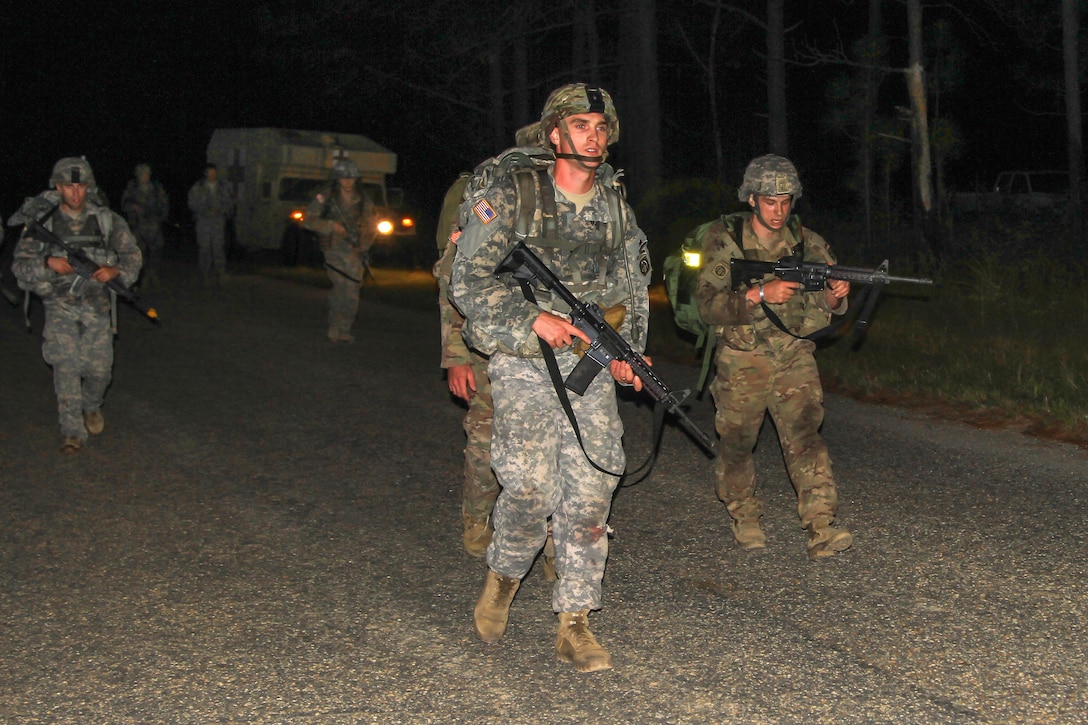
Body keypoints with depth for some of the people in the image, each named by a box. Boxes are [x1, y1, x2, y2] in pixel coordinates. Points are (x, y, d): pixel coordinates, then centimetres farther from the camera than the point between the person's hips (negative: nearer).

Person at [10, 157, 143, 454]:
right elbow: (20, 265, -2)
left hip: (96, 303, 1)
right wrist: (48, 263, -22)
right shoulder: (42, 220, -3)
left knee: (100, 367, 1)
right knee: (66, 366, -12)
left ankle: (92, 407, 34)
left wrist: (114, 270, -15)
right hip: (60, 305, -1)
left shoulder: (106, 220, -1)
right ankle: (72, 431, -5)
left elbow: (133, 255, 5)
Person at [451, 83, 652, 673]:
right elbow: (468, 280, -8)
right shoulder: (512, 197, -3)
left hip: (591, 367, 4)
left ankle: (573, 625, 7)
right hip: (524, 364, -4)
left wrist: (625, 355, 5)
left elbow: (633, 294, 21)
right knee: (531, 488, -12)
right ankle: (503, 578, 19)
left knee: (590, 491, -2)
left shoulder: (617, 211, 12)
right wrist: (535, 320, -18)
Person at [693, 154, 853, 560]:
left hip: (794, 357, 1)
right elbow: (708, 305, -16)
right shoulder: (724, 240, -7)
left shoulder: (807, 243, 1)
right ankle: (744, 518, 31)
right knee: (737, 442, 9)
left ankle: (821, 530, -16)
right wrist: (761, 293, -28)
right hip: (742, 360, -1)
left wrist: (834, 295, -22)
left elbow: (824, 305, 3)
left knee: (805, 437, -12)